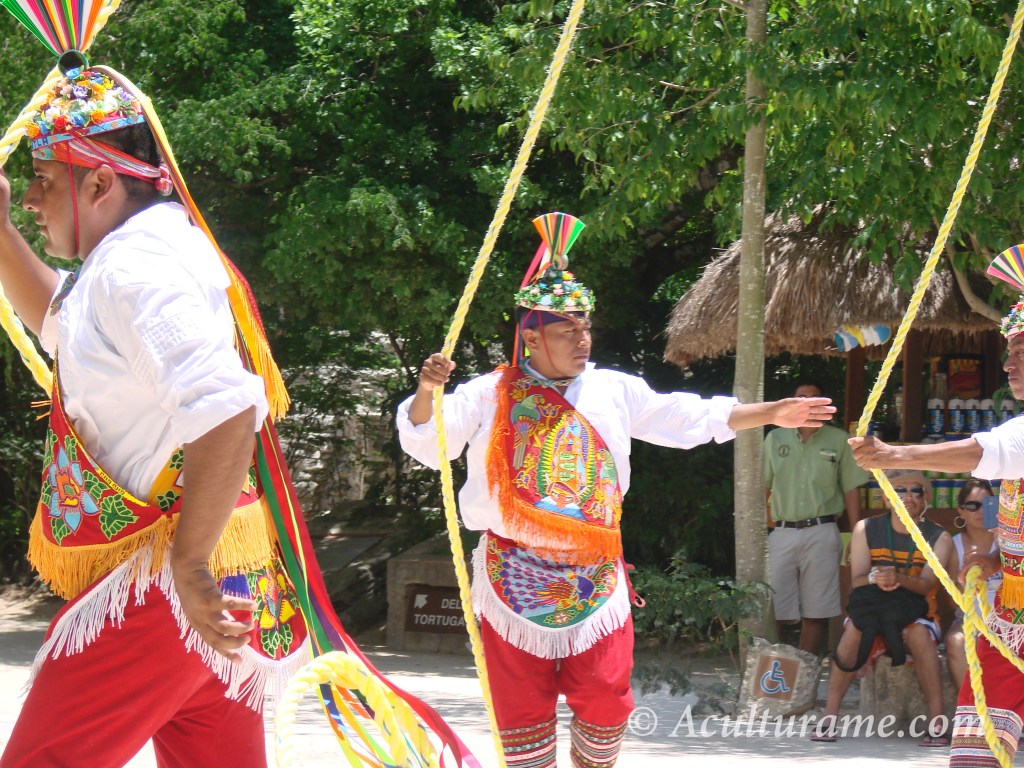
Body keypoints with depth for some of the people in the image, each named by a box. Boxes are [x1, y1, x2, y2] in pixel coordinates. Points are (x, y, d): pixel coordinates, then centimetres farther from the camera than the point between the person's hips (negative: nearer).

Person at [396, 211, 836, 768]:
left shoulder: (615, 391, 9)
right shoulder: (489, 396, 0)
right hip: (515, 579, -2)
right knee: (524, 711, 1)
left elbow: (689, 419, 13)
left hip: (594, 576, 2)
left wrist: (769, 413, 9)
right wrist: (426, 395, -27)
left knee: (605, 702, -1)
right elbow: (426, 443, -6)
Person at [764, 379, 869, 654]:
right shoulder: (775, 439, 11)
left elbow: (851, 490, 8)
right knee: (772, 610, -4)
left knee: (815, 612, 0)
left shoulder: (839, 440, 7)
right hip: (782, 532, 1)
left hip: (822, 533, -1)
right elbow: (763, 488, 13)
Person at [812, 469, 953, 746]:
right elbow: (856, 580, -8)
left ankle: (936, 722, -35)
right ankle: (829, 718, -30)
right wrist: (874, 578, -33)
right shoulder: (866, 530, 2)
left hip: (916, 615, -1)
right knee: (855, 627, -34)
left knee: (919, 633, -36)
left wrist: (898, 578, -39)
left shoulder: (938, 538, -1)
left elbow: (926, 584, -17)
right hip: (872, 609, 1)